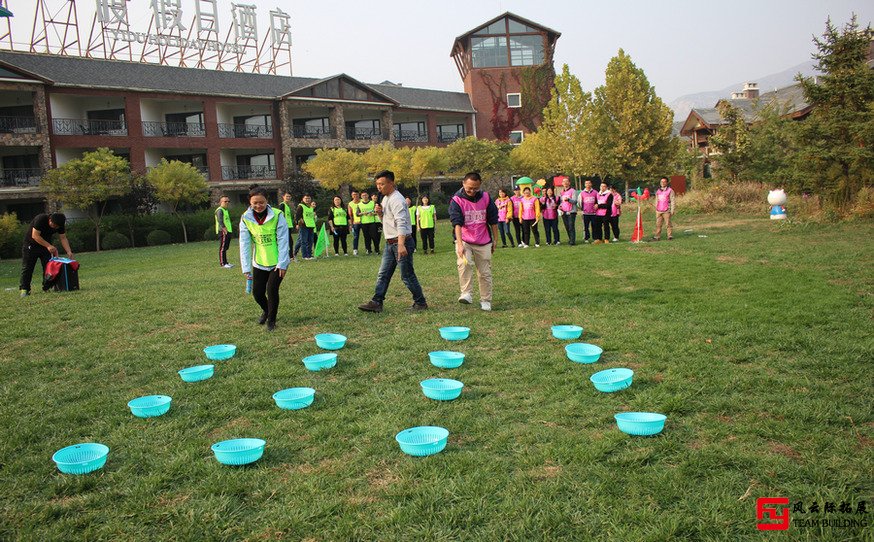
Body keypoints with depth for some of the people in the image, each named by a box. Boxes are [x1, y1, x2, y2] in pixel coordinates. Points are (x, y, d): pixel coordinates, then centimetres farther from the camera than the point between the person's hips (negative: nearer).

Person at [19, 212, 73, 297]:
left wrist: (69, 252, -20)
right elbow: (35, 235, -31)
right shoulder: (41, 219, -30)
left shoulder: (60, 224, -13)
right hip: (30, 245, -5)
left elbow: (63, 238, -9)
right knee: (27, 268, -6)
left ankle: (47, 287, 5)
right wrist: (48, 245, -36)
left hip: (46, 245, 5)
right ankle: (24, 289, -4)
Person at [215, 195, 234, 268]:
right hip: (223, 232, -10)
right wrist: (224, 229, -28)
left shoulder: (226, 210, 20)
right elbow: (220, 221, -21)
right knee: (222, 248, -6)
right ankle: (222, 263, -4)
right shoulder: (220, 210, -10)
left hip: (228, 231, 10)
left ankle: (225, 262, 20)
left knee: (226, 248, 14)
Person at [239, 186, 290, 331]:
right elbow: (245, 244, -10)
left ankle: (271, 320, 10)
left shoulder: (277, 216, -17)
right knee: (257, 293, 6)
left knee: (272, 289, -13)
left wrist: (282, 264, -18)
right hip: (259, 263, 3)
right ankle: (266, 311, 40)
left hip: (277, 262, -3)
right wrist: (246, 268, -14)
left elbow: (282, 241, -16)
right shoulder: (246, 218, -9)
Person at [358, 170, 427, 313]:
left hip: (401, 242, -10)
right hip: (390, 243, 10)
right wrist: (380, 212, 2)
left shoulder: (396, 200, -16)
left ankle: (420, 303, 9)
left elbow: (401, 223, -27)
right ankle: (376, 303, 9)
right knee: (383, 274, 7)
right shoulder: (385, 198, 14)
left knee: (407, 275, -3)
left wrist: (401, 245, -38)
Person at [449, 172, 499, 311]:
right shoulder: (457, 200, -10)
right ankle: (467, 294, -24)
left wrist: (495, 241, 7)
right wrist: (460, 245, -31)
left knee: (485, 273, 7)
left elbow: (493, 221, 7)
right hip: (464, 240, -3)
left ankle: (485, 300, 21)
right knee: (463, 263, -30)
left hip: (484, 242, 3)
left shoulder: (486, 198, -1)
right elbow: (457, 223, -20)